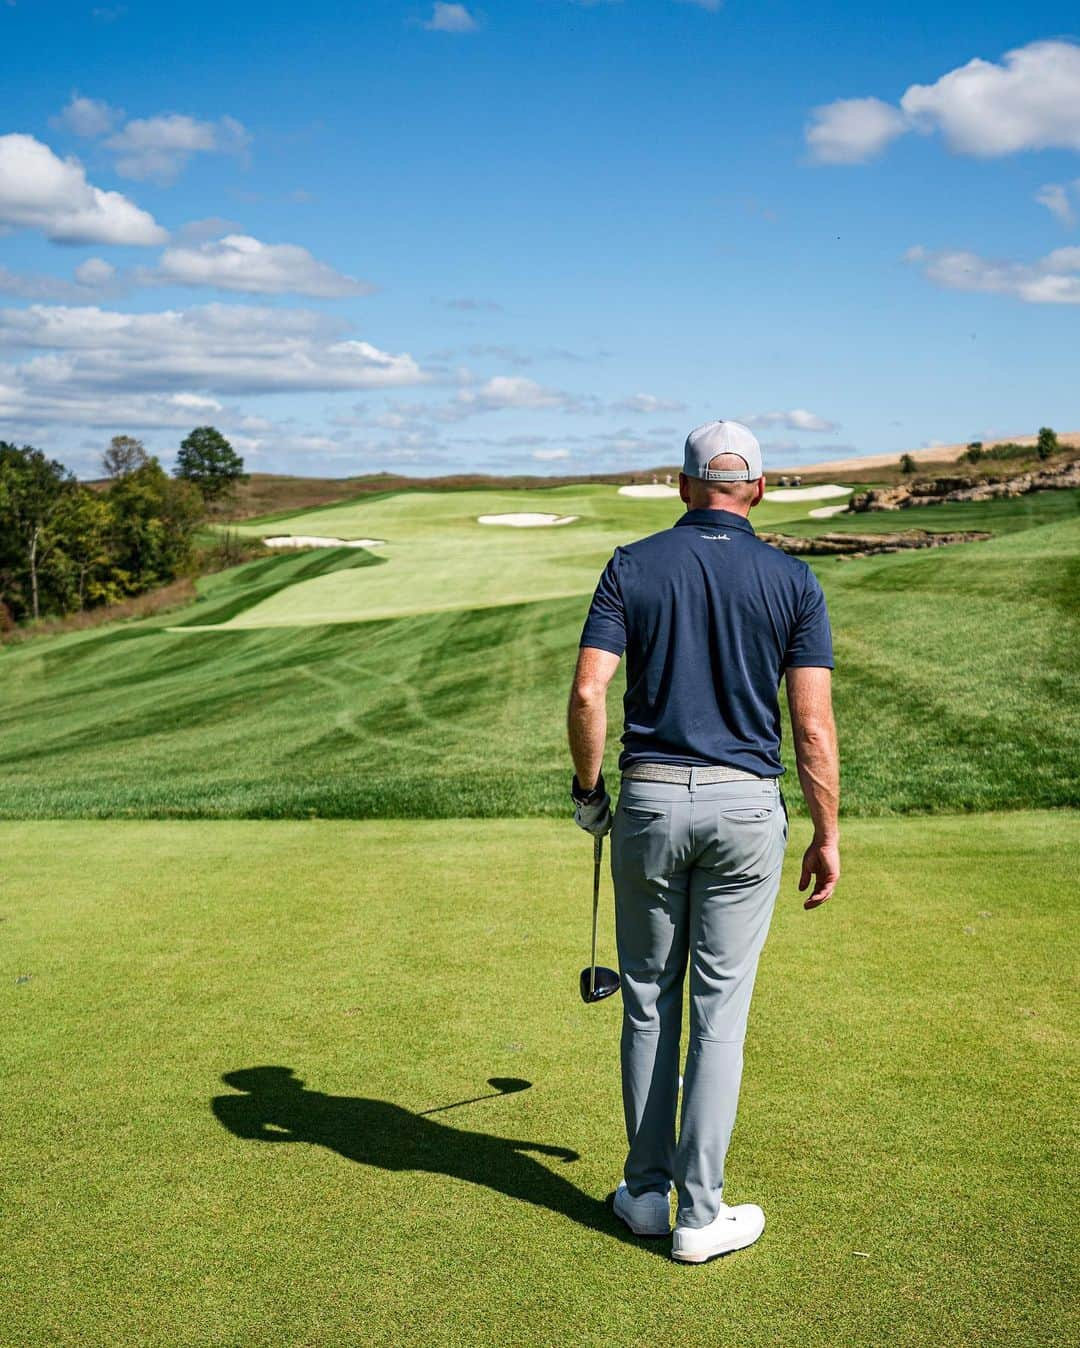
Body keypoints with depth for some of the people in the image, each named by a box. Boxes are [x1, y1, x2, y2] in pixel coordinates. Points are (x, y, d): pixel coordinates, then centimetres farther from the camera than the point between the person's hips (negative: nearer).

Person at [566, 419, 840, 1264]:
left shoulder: (633, 567, 1)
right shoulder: (793, 580, 0)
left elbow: (589, 693, -8)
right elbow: (814, 725, -5)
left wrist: (587, 789, 7)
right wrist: (828, 836, 3)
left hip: (650, 799, 1)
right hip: (746, 807, -1)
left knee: (649, 1002, 13)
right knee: (721, 1010, 5)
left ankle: (646, 1194, 23)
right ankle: (701, 1213, 11)